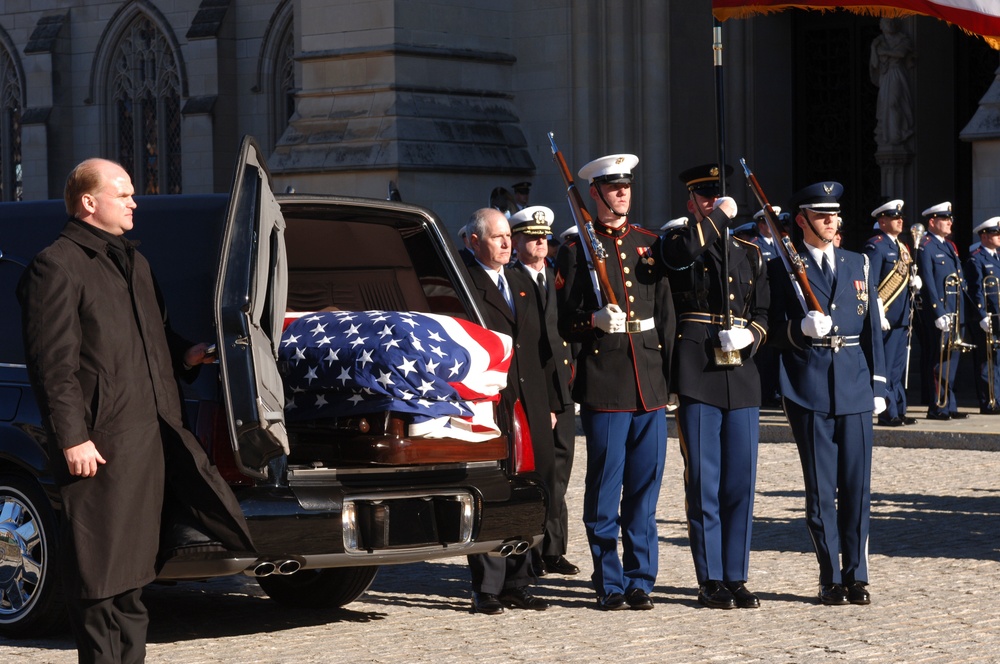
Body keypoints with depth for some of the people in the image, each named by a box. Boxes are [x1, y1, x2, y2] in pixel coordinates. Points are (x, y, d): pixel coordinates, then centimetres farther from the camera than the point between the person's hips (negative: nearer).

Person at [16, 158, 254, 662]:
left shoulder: (132, 262, 22)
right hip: (101, 444, -9)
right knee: (101, 570, -3)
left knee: (132, 566, 14)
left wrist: (183, 355, 15)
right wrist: (72, 438, -19)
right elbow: (52, 363, -13)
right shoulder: (57, 267, -7)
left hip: (152, 435, 9)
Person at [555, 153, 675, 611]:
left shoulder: (649, 243, 14)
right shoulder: (578, 247, 3)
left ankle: (640, 582, 14)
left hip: (650, 383, 4)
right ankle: (610, 585, 7)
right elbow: (563, 320, 1)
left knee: (645, 488, 6)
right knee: (604, 490, -1)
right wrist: (594, 320, -20)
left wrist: (670, 370, 8)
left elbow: (666, 312, 15)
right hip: (604, 383, -4)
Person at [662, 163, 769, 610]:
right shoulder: (678, 243, 3)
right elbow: (684, 251, -23)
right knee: (703, 483, -2)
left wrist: (751, 337, -2)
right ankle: (711, 582, 4)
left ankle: (736, 578, 11)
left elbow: (762, 313, 19)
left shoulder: (749, 253, 16)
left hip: (742, 375, 4)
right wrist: (720, 216, -10)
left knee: (741, 482, 4)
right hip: (697, 375, -4)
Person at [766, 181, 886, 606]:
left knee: (857, 484, 1)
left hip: (855, 385, 3)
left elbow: (872, 327, 14)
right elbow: (776, 332, 0)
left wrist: (878, 384, 9)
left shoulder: (859, 265, 14)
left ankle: (856, 575, 9)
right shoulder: (782, 268, 3)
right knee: (820, 488, 0)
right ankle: (831, 578, 7)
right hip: (809, 389, -3)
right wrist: (801, 328, -22)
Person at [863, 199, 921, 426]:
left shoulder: (901, 247, 17)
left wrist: (914, 281, 3)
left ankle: (899, 411, 16)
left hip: (902, 318, 9)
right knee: (884, 367, -5)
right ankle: (888, 413, -2)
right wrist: (879, 315, -20)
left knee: (898, 367, 12)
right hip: (886, 318, -9)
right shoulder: (875, 246, -10)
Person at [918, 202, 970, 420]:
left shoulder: (950, 246, 19)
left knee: (953, 357, 10)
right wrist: (939, 313, -21)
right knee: (941, 361, -6)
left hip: (957, 312, 9)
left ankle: (948, 406, 15)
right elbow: (928, 283, -16)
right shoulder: (926, 247, -9)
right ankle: (938, 408, -1)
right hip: (939, 311, -9)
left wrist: (963, 313, 13)